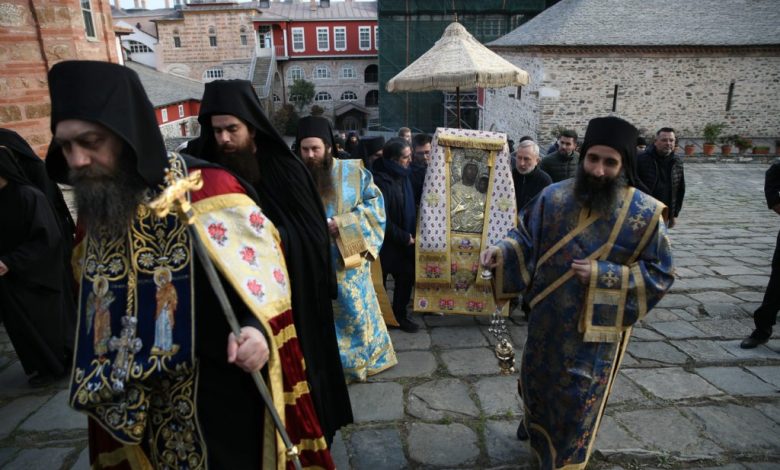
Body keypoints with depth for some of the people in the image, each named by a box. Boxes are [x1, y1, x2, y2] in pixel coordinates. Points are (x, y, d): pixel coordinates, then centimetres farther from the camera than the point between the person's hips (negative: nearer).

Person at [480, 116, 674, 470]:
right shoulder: (554, 197, -9)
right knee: (537, 377, 24)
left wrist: (602, 275, -21)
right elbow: (526, 236, 2)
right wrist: (501, 251, -18)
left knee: (578, 398, 12)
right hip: (547, 317, 3)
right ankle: (536, 426, 56)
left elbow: (660, 273, -9)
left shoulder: (644, 213, -15)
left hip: (597, 326, -3)